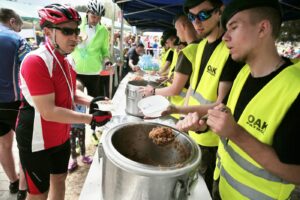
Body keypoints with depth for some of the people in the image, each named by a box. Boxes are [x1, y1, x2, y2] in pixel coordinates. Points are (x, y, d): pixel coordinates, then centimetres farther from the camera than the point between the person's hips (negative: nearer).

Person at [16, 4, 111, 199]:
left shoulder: (68, 60, 1)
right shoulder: (35, 61, -25)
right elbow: (49, 112, -28)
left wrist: (91, 101, -7)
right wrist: (91, 119, -25)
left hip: (62, 136, 8)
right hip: (37, 141, -7)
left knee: (59, 179, 24)